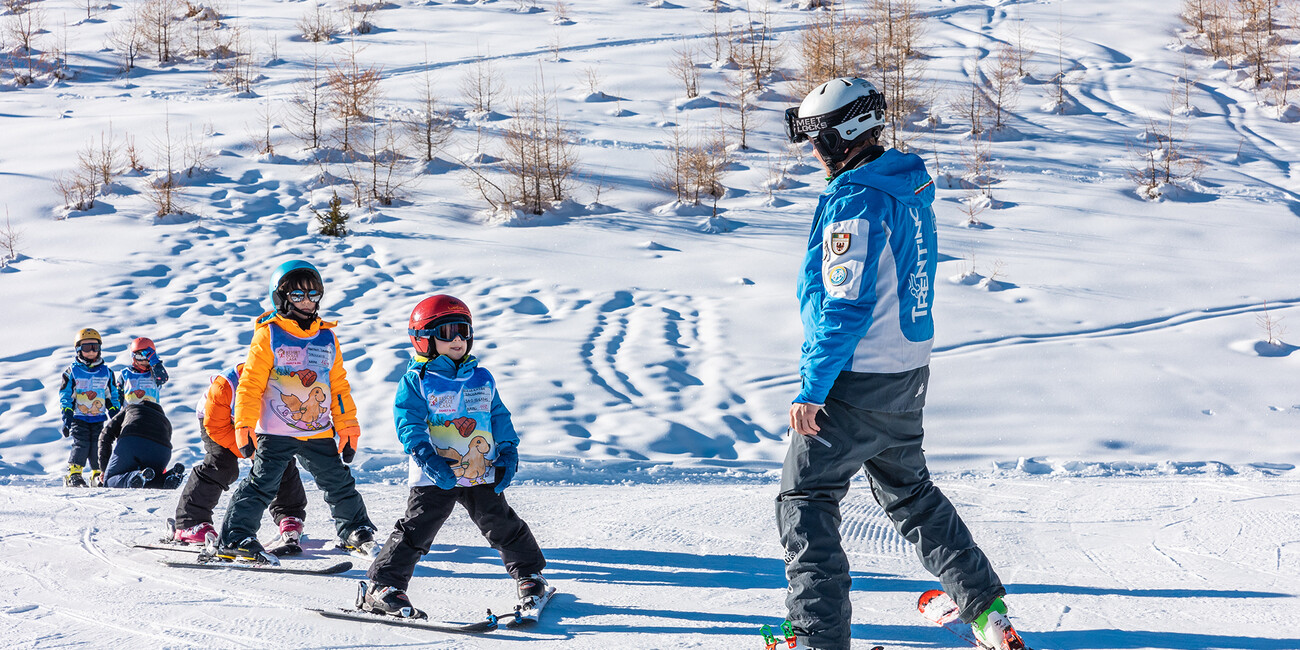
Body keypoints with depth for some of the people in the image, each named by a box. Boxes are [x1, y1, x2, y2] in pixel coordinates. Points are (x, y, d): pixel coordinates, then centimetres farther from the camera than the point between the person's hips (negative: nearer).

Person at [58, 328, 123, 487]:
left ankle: (98, 474, 5)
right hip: (78, 418, -2)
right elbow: (65, 396, 2)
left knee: (98, 444, -7)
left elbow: (114, 396, 15)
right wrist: (67, 418, -7)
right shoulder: (72, 371, 3)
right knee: (81, 444, -16)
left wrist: (115, 418, 8)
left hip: (99, 419, 2)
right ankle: (74, 474, -12)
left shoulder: (106, 372, 10)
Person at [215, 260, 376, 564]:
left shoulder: (327, 337, 11)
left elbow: (339, 385, 16)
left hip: (319, 433, 5)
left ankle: (355, 531, 29)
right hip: (275, 433, -5)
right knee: (262, 484, -9)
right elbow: (250, 383, -5)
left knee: (339, 482, 11)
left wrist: (347, 427, 13)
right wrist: (244, 426, -10)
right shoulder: (268, 335, -3)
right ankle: (235, 539, -4)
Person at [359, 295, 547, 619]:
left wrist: (508, 453, 4)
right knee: (415, 531, -8)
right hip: (436, 477, -4)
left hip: (483, 475, 4)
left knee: (504, 526, 10)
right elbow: (409, 423, -10)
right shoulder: (417, 381, -3)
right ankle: (383, 587, -1)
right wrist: (427, 458, -23)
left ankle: (529, 573, 30)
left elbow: (500, 418, 17)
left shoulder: (482, 379, 12)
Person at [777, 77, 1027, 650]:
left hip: (857, 382, -9)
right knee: (909, 491, 23)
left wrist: (811, 389, -22)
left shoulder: (854, 202, -21)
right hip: (909, 373, 9)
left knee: (805, 500, 0)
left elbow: (845, 307, -25)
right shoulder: (910, 191, 8)